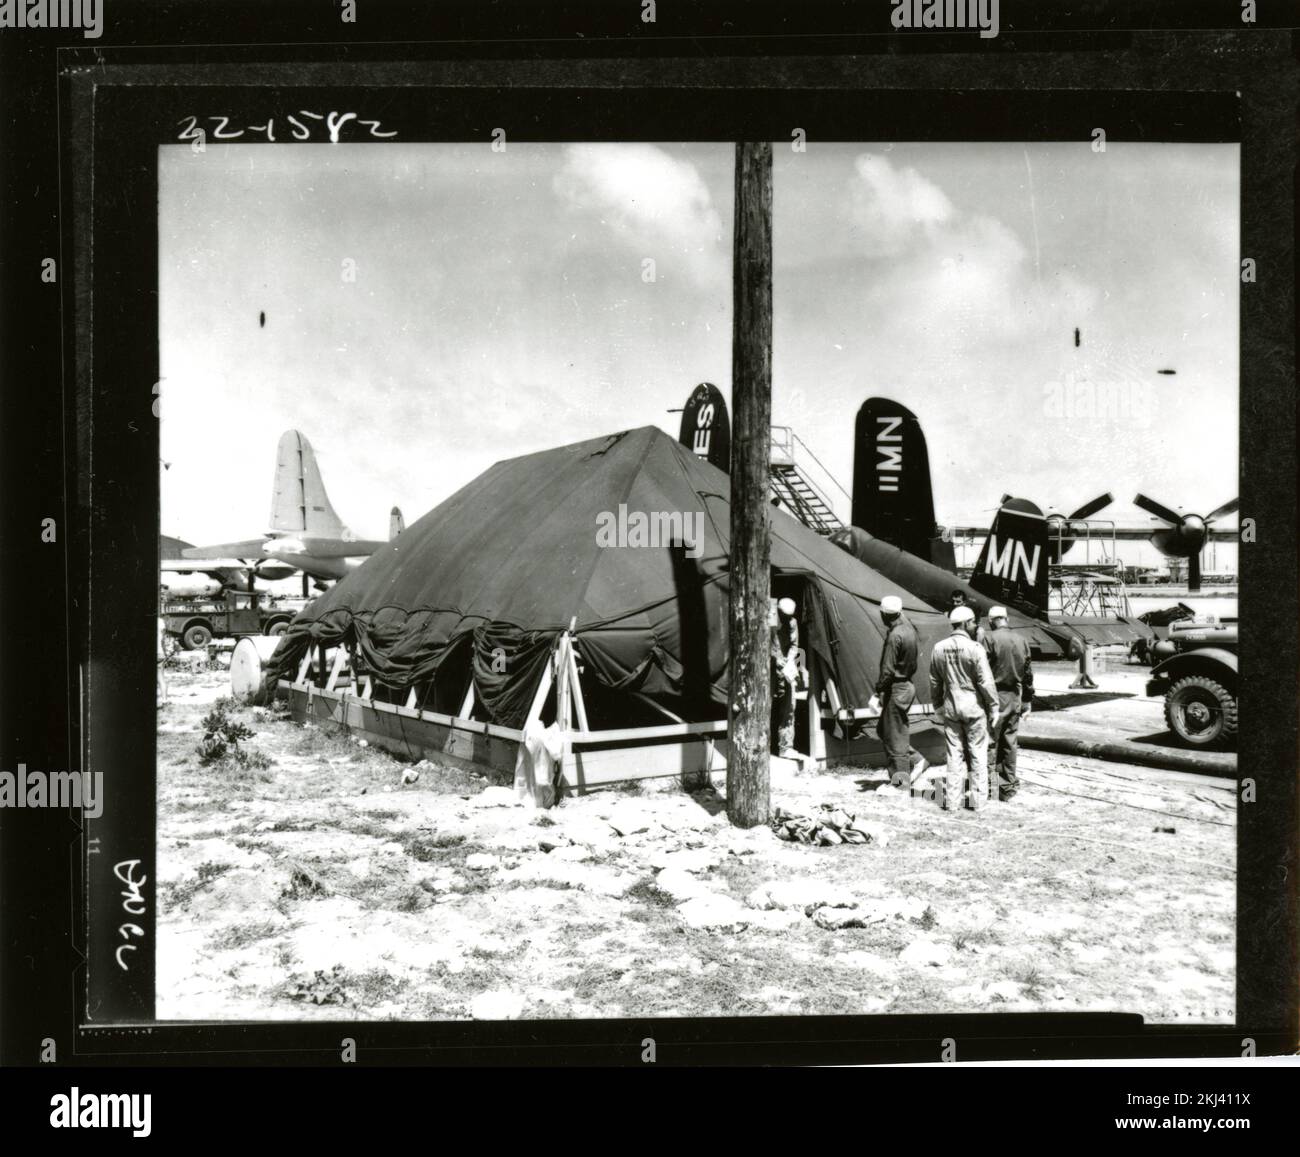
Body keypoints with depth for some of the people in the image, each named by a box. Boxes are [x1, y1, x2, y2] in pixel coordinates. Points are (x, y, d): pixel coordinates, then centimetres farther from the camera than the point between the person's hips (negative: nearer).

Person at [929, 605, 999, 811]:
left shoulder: (939, 648, 1)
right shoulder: (975, 648, -15)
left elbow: (934, 681, 9)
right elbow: (986, 682, -14)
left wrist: (937, 706, 20)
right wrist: (994, 708, -5)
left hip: (950, 707, 4)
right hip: (974, 706, -4)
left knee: (954, 753, 11)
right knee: (978, 753, 7)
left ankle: (952, 800, 12)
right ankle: (978, 799, 12)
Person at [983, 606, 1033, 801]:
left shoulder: (990, 639, -10)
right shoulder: (1022, 641, 8)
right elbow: (1028, 674, 11)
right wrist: (1027, 701, 17)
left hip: (995, 697, -5)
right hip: (1015, 698, 5)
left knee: (990, 743, -1)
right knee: (1009, 743, 12)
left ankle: (989, 786, -3)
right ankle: (1008, 787, 17)